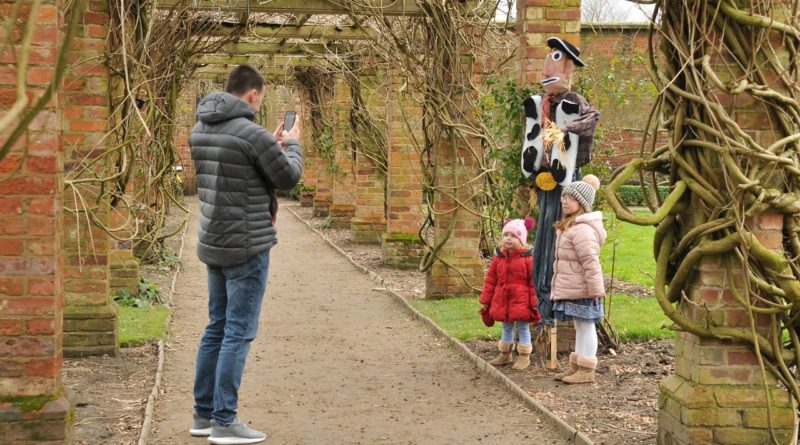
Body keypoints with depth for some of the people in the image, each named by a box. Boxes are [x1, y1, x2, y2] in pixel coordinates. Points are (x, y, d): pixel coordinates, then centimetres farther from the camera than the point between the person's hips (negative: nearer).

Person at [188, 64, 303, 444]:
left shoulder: (200, 130, 8)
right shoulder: (252, 134, -18)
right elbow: (289, 178, -6)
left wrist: (273, 149, 19)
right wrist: (293, 145, 12)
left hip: (214, 243, 8)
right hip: (247, 246, -8)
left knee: (217, 328, 15)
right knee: (238, 333, -3)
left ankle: (204, 414, 20)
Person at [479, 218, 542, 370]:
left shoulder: (528, 257, -11)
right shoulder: (499, 256, 3)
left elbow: (534, 282, -11)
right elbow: (490, 279, 8)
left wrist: (535, 302, -13)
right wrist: (486, 300, 7)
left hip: (521, 301, -5)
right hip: (502, 300, 5)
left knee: (523, 328, 5)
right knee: (506, 328, 18)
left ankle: (524, 356, 15)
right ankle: (505, 354, 30)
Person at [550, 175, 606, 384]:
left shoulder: (582, 230, -21)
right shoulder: (570, 226, 14)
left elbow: (590, 263, -23)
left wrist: (596, 290, -22)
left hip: (581, 290, -11)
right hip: (572, 289, 11)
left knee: (585, 327, -2)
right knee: (580, 327, 16)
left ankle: (586, 371, 4)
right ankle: (576, 367, 25)